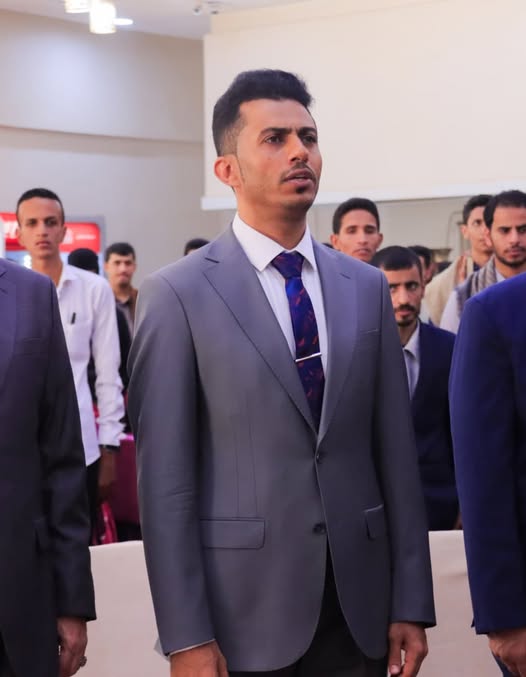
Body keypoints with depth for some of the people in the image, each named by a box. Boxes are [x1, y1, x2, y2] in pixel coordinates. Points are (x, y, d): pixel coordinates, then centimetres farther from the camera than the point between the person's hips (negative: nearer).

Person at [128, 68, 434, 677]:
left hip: (358, 609, 4)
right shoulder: (177, 295, -6)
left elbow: (395, 451, 8)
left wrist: (410, 604, 5)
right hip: (243, 613, -4)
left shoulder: (366, 288, 8)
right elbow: (165, 477, -8)